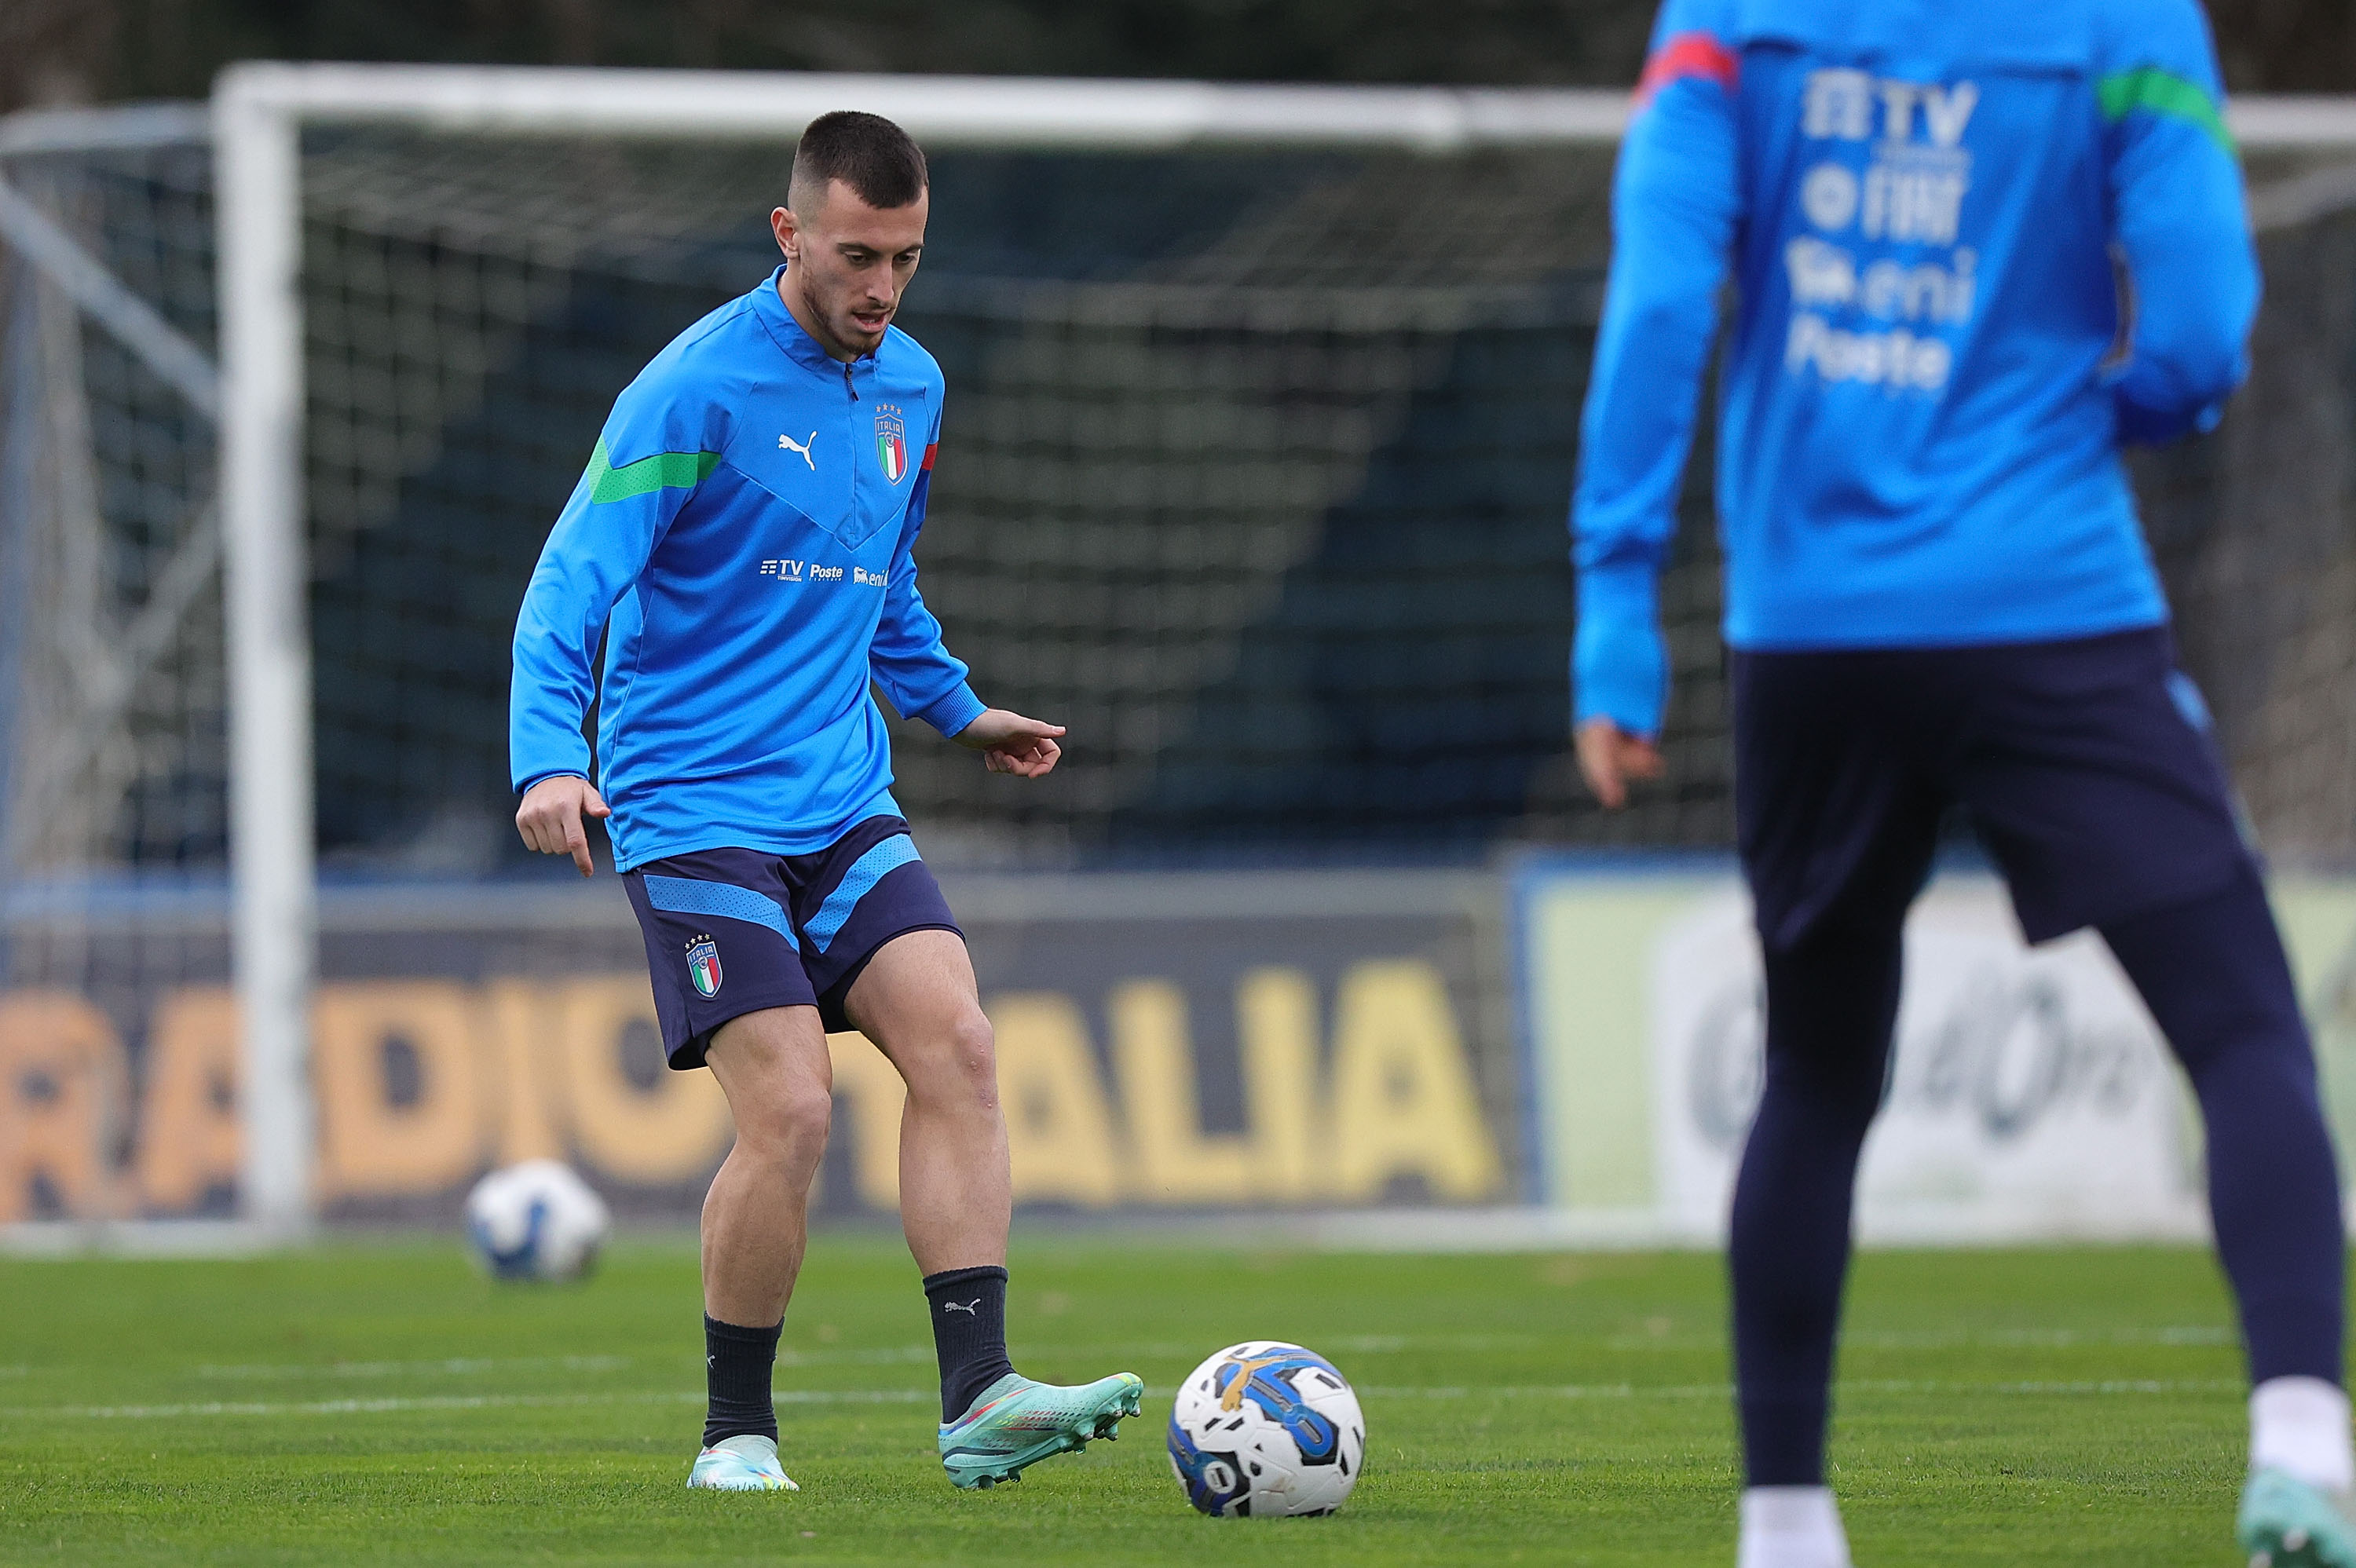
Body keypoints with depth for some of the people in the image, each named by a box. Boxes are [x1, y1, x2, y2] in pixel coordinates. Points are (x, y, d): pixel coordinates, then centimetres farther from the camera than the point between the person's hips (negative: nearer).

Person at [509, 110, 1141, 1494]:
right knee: (791, 1110, -15)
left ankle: (980, 1401, -15)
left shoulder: (911, 387, 11)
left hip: (844, 807, 6)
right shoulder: (696, 389, -11)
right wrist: (549, 759, -29)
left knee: (957, 1045, -13)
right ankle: (737, 1431, 3)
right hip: (697, 809, -6)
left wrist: (956, 707, 39)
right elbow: (572, 585, -16)